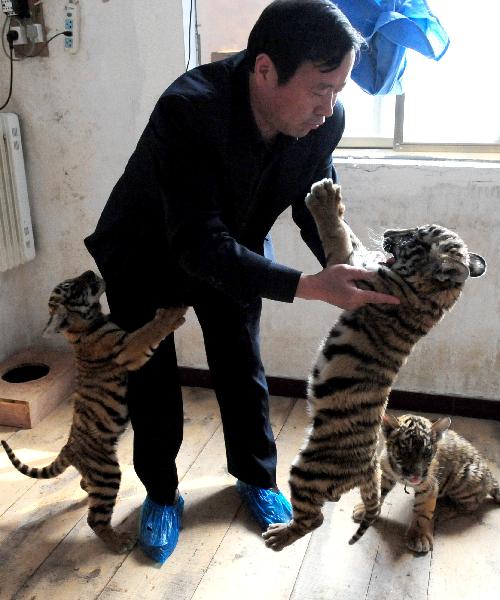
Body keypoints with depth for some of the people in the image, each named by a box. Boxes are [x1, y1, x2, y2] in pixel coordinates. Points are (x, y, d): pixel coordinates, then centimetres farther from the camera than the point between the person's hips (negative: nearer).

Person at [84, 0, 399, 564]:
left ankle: (256, 477, 37)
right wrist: (309, 286, -46)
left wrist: (351, 264, -25)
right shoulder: (187, 109, -39)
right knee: (152, 381, 5)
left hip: (233, 254, 4)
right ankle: (161, 495, 30)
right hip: (148, 256, -3)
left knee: (243, 371, 12)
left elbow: (316, 205, -7)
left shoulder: (324, 120, -23)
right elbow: (200, 247, -41)